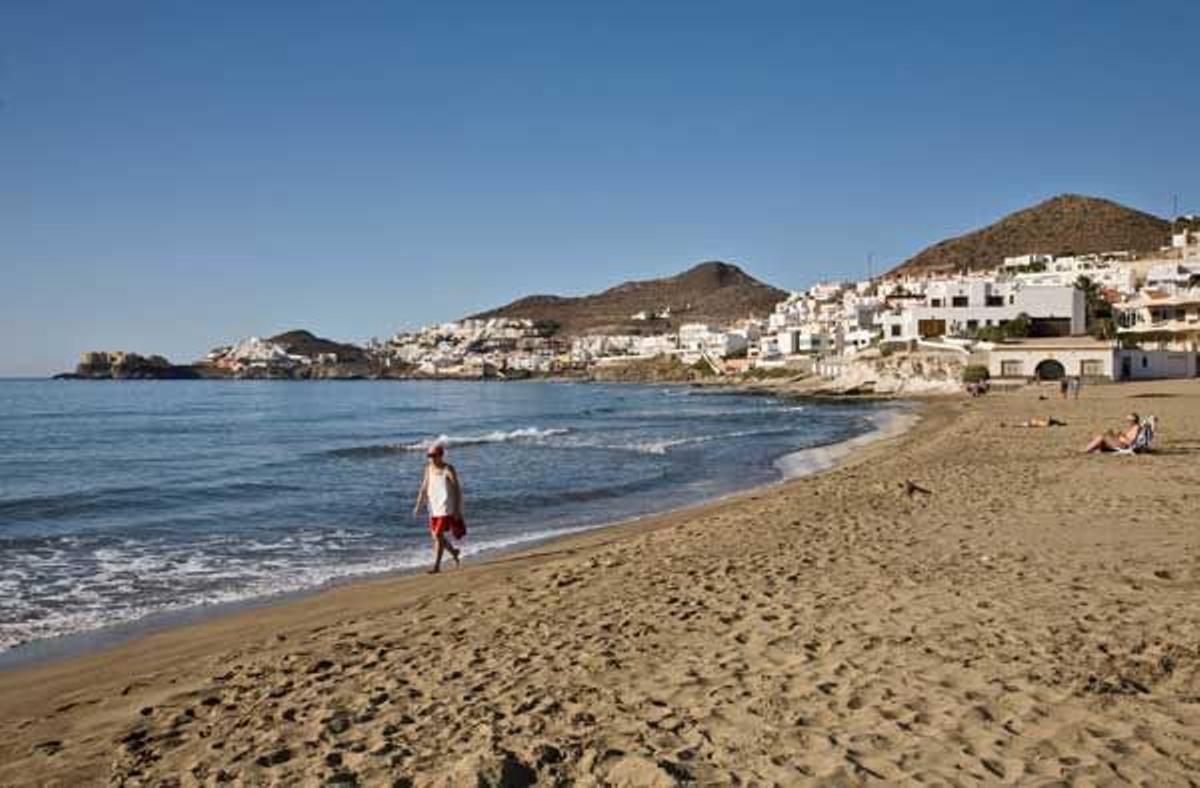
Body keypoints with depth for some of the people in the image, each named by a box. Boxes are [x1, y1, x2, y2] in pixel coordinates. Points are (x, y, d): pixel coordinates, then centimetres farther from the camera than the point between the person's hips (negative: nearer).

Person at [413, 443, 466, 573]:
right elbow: (424, 488, 10)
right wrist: (418, 505, 3)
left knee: (438, 535, -12)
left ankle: (436, 566, -3)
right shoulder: (429, 468, 6)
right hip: (434, 508, 6)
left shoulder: (448, 470, -11)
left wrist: (457, 510, -13)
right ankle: (453, 552, 37)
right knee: (435, 535, 11)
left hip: (446, 507, -6)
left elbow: (457, 489, -10)